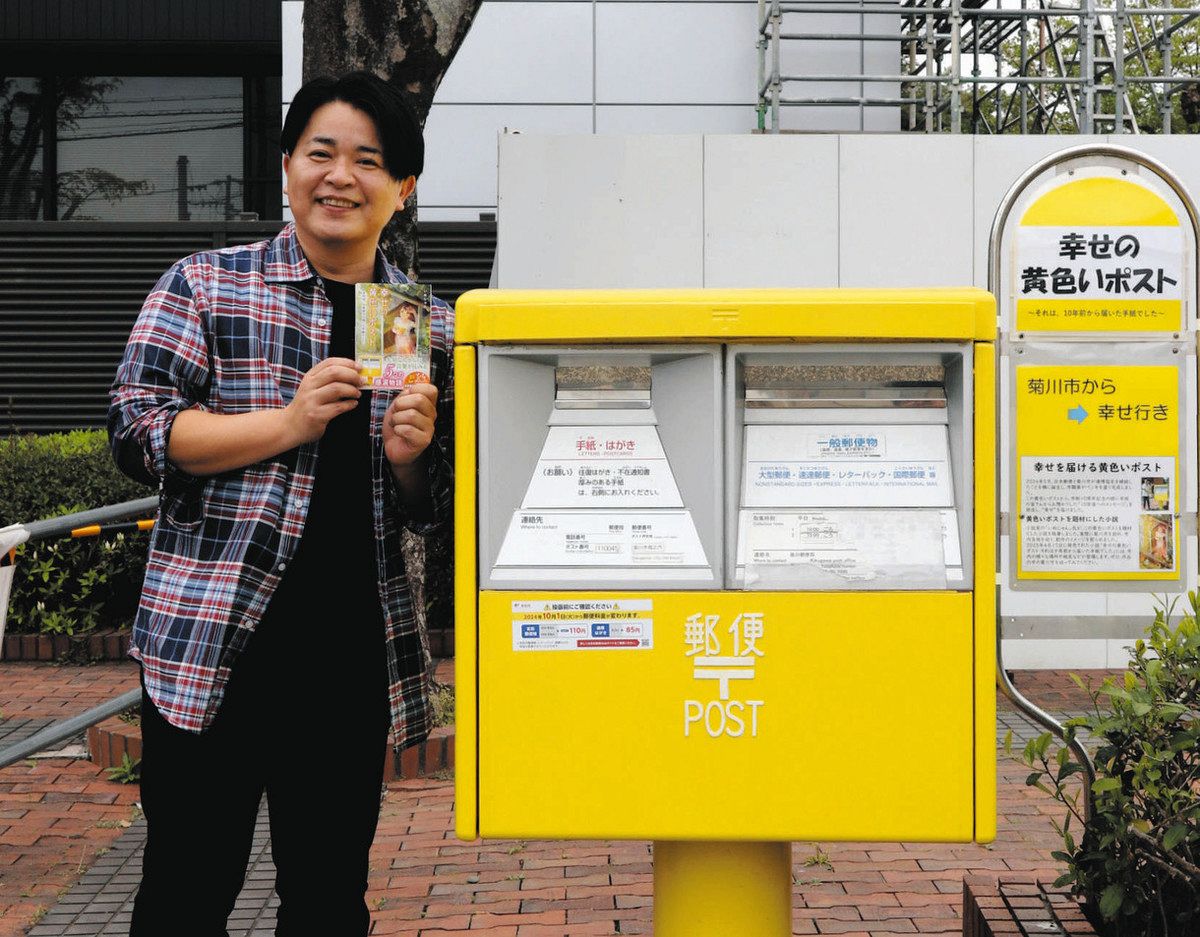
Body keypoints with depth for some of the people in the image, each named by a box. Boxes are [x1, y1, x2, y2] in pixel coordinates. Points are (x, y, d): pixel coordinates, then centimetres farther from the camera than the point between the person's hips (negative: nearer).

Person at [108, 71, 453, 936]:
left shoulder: (429, 325, 11)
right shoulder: (206, 285, 2)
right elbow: (138, 430, -7)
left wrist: (409, 458, -7)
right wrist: (289, 421, -16)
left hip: (357, 651, 3)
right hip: (216, 640, -3)